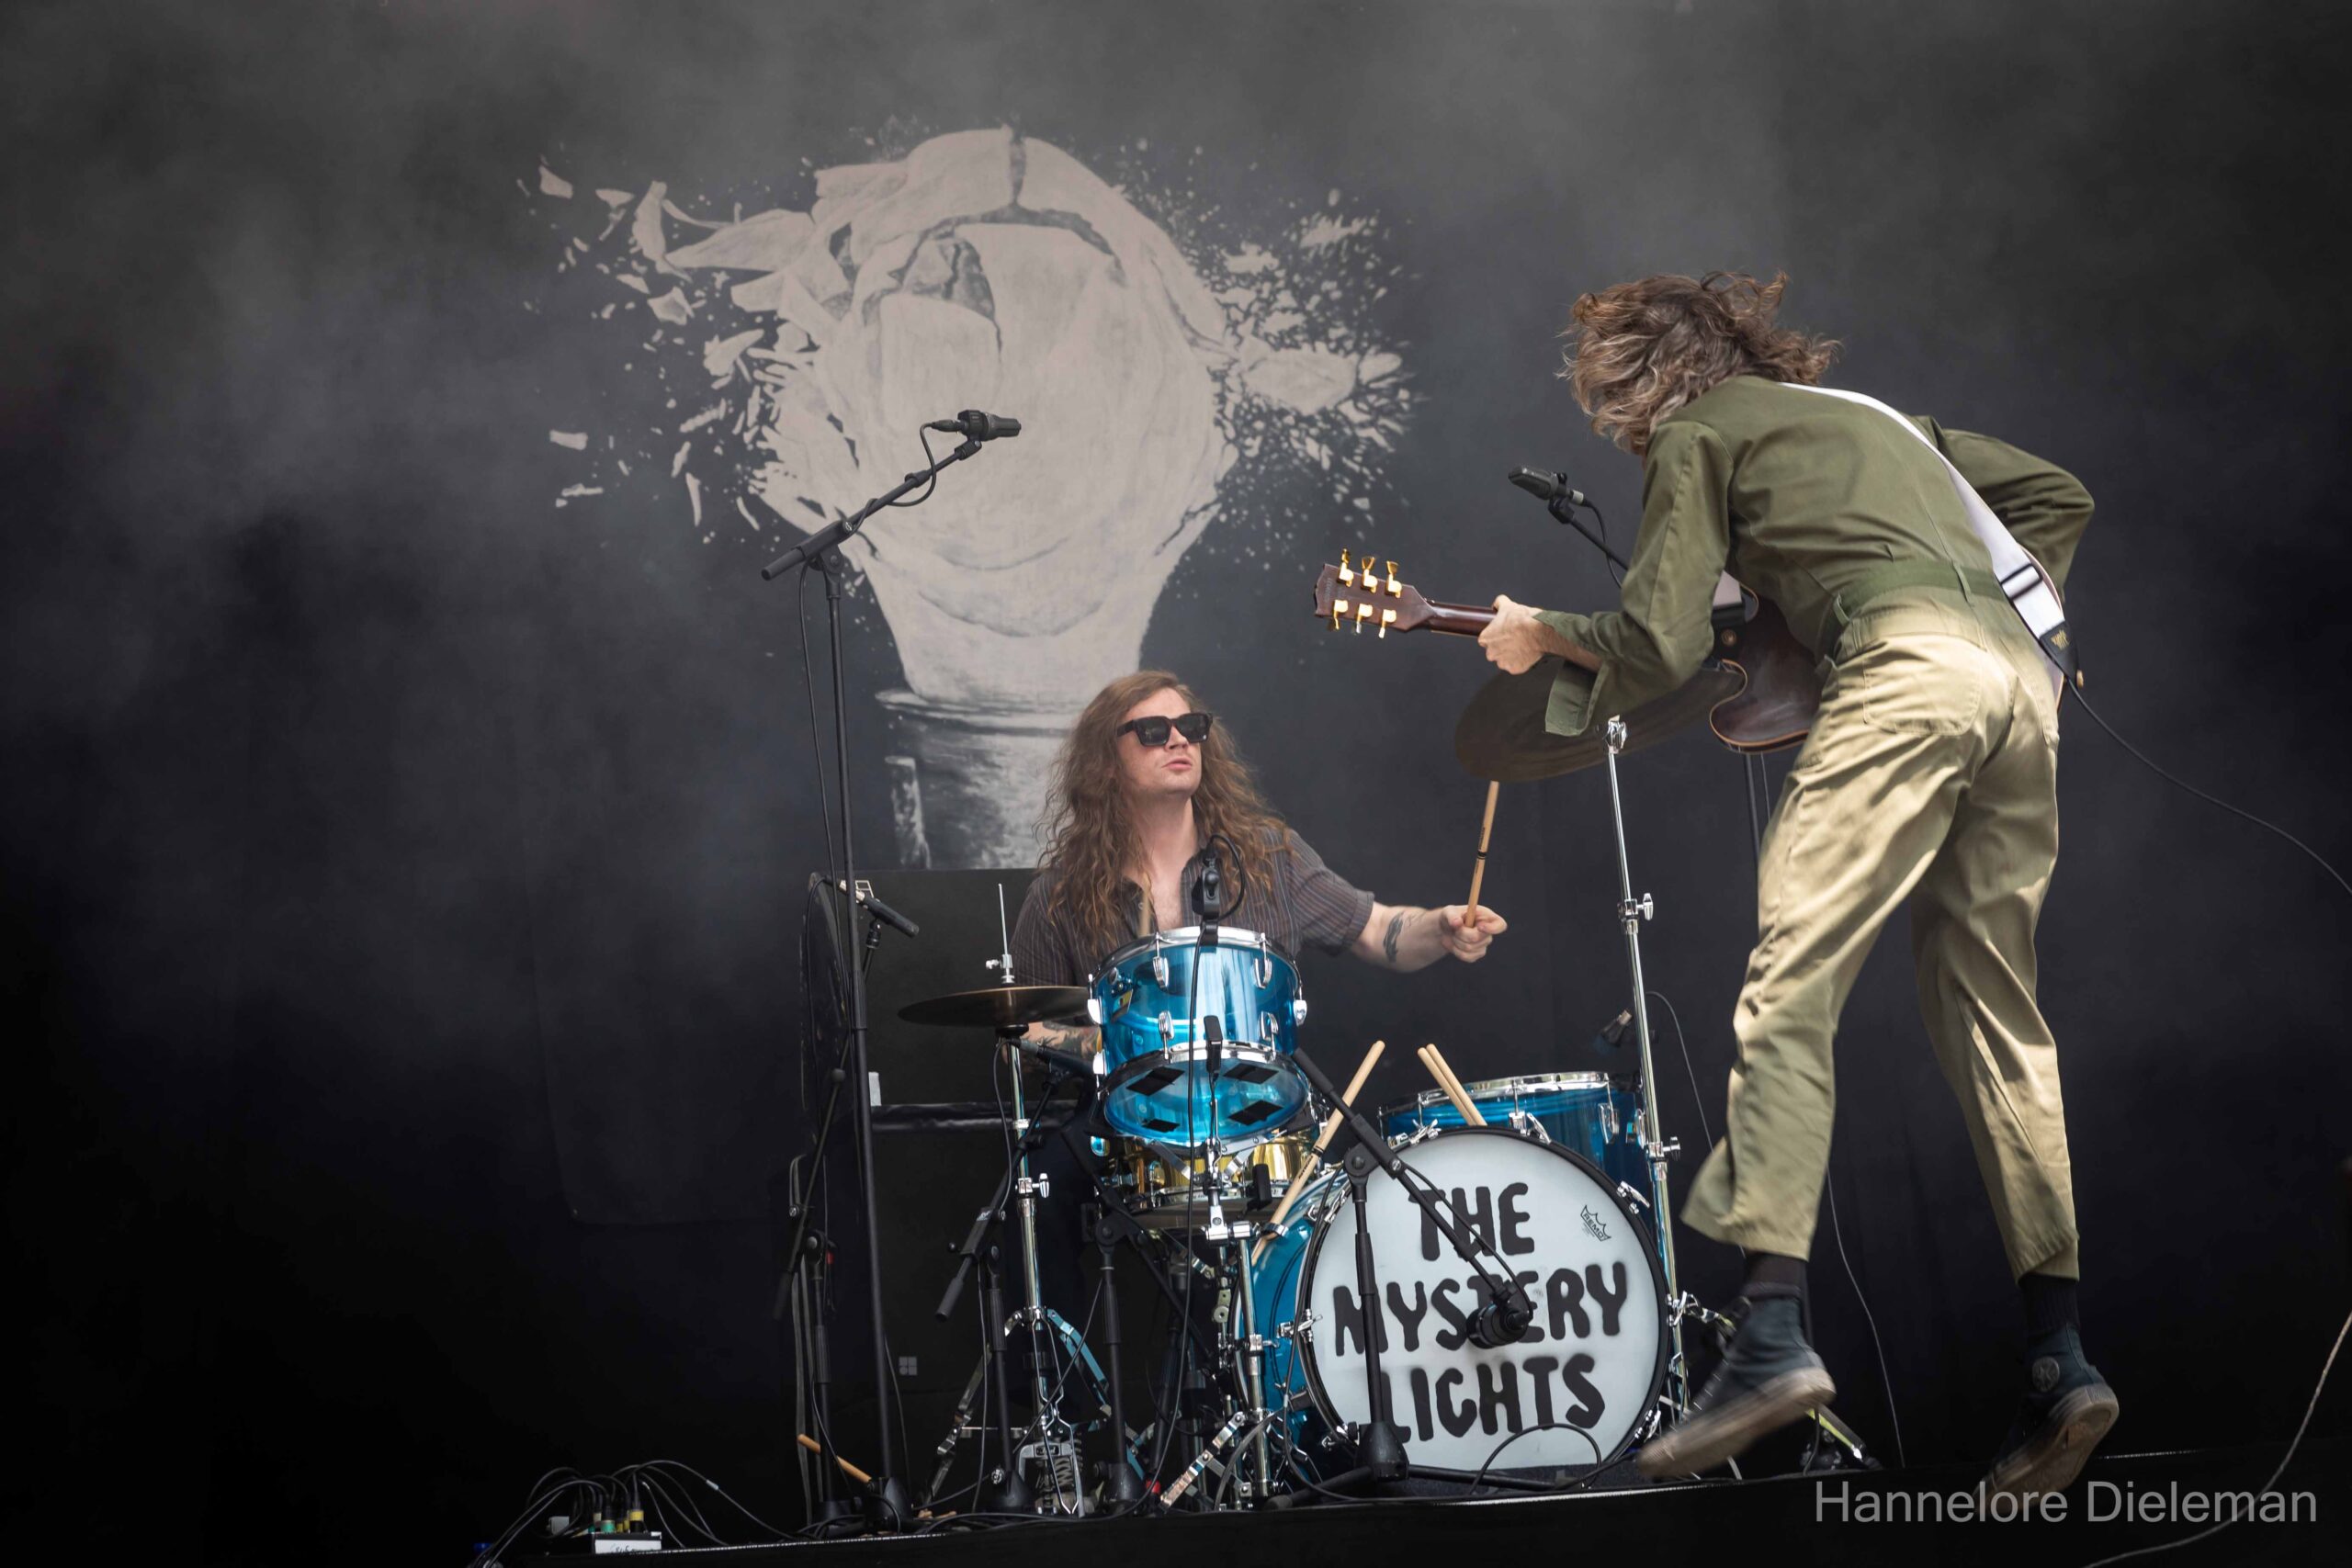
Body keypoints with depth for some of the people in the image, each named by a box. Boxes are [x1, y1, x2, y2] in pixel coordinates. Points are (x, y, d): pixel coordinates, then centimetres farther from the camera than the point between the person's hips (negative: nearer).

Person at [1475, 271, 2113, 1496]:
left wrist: (1543, 636, 20)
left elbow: (1659, 649, 3)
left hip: (1903, 669, -8)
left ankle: (1773, 1334, -24)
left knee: (1786, 988, -12)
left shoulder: (1693, 434, 13)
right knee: (1992, 1015, 10)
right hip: (2021, 680, 8)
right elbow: (2060, 496, 36)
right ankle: (2060, 1356, 5)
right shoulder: (1877, 414, 35)